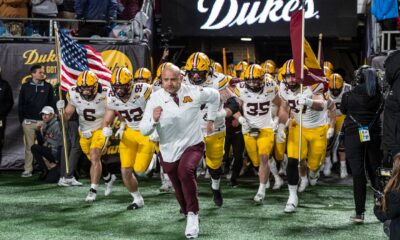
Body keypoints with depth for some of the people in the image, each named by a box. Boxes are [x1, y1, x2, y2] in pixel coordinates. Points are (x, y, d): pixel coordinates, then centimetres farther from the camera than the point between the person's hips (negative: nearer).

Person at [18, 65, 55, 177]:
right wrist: (22, 119, 5)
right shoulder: (25, 87, 6)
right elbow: (20, 105, 9)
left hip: (43, 121, 0)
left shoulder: (48, 87, 6)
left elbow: (51, 104, 7)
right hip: (29, 121, 0)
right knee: (29, 146, 3)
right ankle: (28, 170, 6)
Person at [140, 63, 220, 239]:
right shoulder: (155, 99, -12)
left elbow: (214, 96, 10)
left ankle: (193, 215, -19)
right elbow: (144, 130, -15)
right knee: (180, 191, 12)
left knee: (185, 170, -32)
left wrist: (210, 120, 10)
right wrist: (154, 120, -35)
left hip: (192, 145, -2)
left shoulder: (194, 93, -12)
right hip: (169, 150, 2)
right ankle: (187, 212, 42)